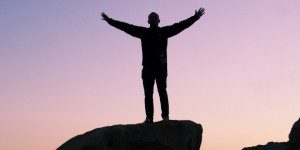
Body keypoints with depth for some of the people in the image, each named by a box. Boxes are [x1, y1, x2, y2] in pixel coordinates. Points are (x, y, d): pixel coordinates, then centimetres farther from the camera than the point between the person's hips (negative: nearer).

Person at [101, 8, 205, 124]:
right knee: (148, 94, 0)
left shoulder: (164, 31, 10)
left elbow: (180, 25, 6)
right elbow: (126, 27, 16)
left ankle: (165, 116, -7)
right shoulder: (143, 32, 15)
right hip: (147, 67, 2)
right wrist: (110, 20, 16)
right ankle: (149, 117, 0)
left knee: (162, 92, -6)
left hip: (161, 67, -2)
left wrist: (195, 17, 0)